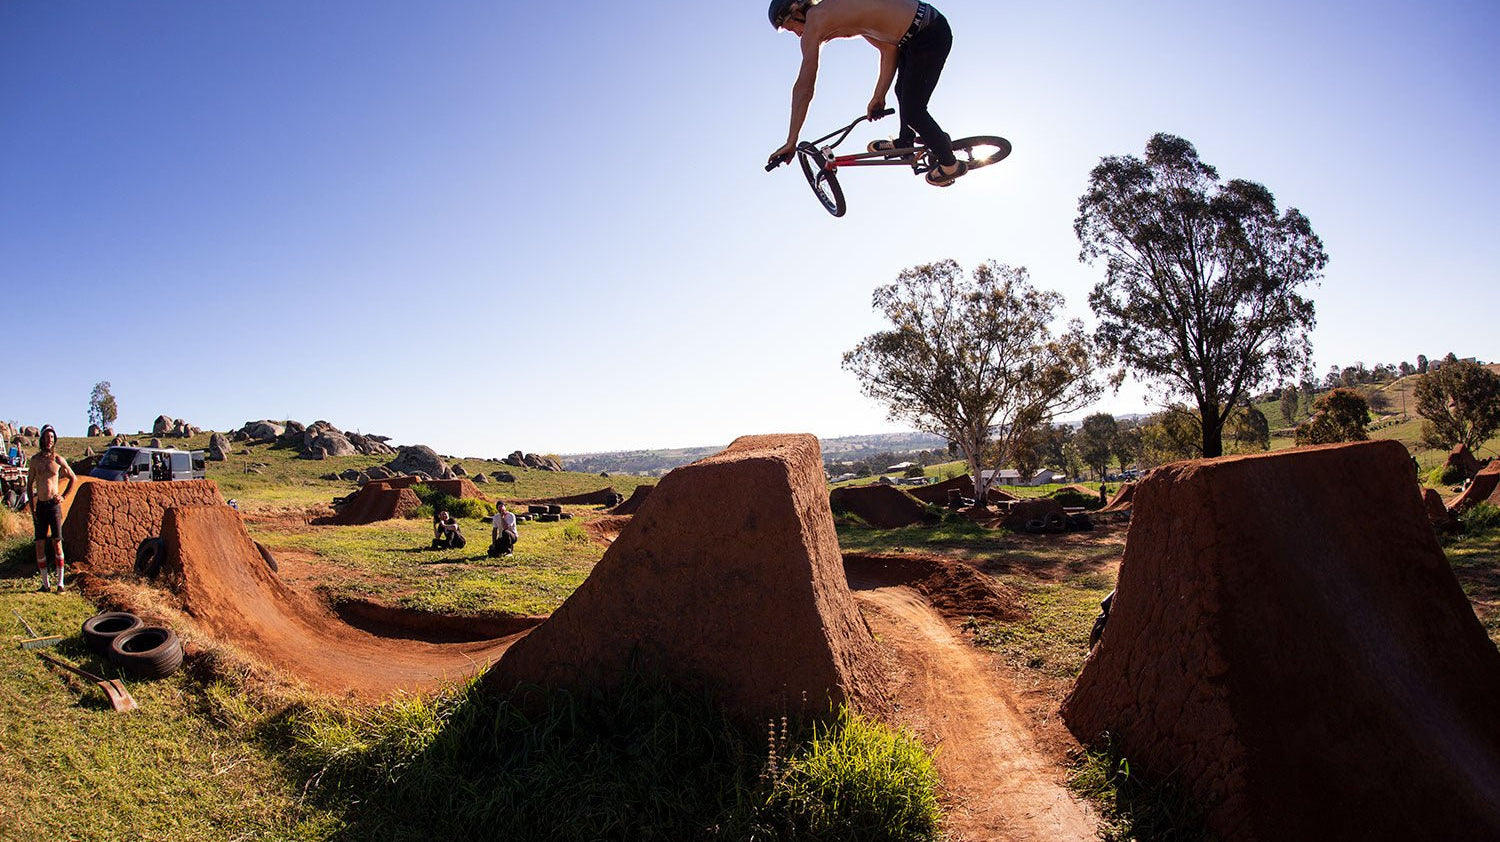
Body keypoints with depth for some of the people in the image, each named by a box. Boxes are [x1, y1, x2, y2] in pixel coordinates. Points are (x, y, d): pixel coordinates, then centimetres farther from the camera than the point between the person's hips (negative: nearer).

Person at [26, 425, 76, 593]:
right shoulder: (35, 459, 5)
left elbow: (73, 478, 14)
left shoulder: (58, 459, 2)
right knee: (40, 544, 2)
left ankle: (60, 582, -1)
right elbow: (29, 484, 9)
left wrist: (64, 496, 4)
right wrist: (32, 506, 1)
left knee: (57, 542, -4)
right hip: (40, 505, 2)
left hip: (54, 504, -2)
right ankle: (45, 583, 9)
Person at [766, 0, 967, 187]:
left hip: (928, 36, -9)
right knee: (903, 93, 28)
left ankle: (950, 164, 22)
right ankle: (905, 142, 52)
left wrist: (791, 142, -11)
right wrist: (879, 96, 19)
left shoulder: (814, 20, -9)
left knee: (912, 112, 4)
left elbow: (803, 88, -13)